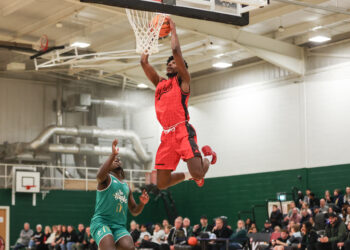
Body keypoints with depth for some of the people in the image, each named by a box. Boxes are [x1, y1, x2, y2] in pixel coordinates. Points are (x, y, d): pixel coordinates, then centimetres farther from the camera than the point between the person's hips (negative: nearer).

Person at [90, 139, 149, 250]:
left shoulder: (126, 186, 22)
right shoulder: (106, 178, 5)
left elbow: (134, 211, 25)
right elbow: (100, 176, -23)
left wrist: (142, 203, 3)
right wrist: (113, 155, -27)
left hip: (119, 226, 5)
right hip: (101, 222, -5)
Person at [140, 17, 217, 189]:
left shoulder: (182, 81, 7)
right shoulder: (160, 83, 24)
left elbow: (176, 51, -5)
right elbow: (144, 62, 21)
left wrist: (173, 30, 7)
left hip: (182, 131, -6)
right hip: (166, 135, 6)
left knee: (198, 173, -20)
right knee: (161, 183, 1)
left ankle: (208, 156, 16)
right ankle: (188, 175, 31)